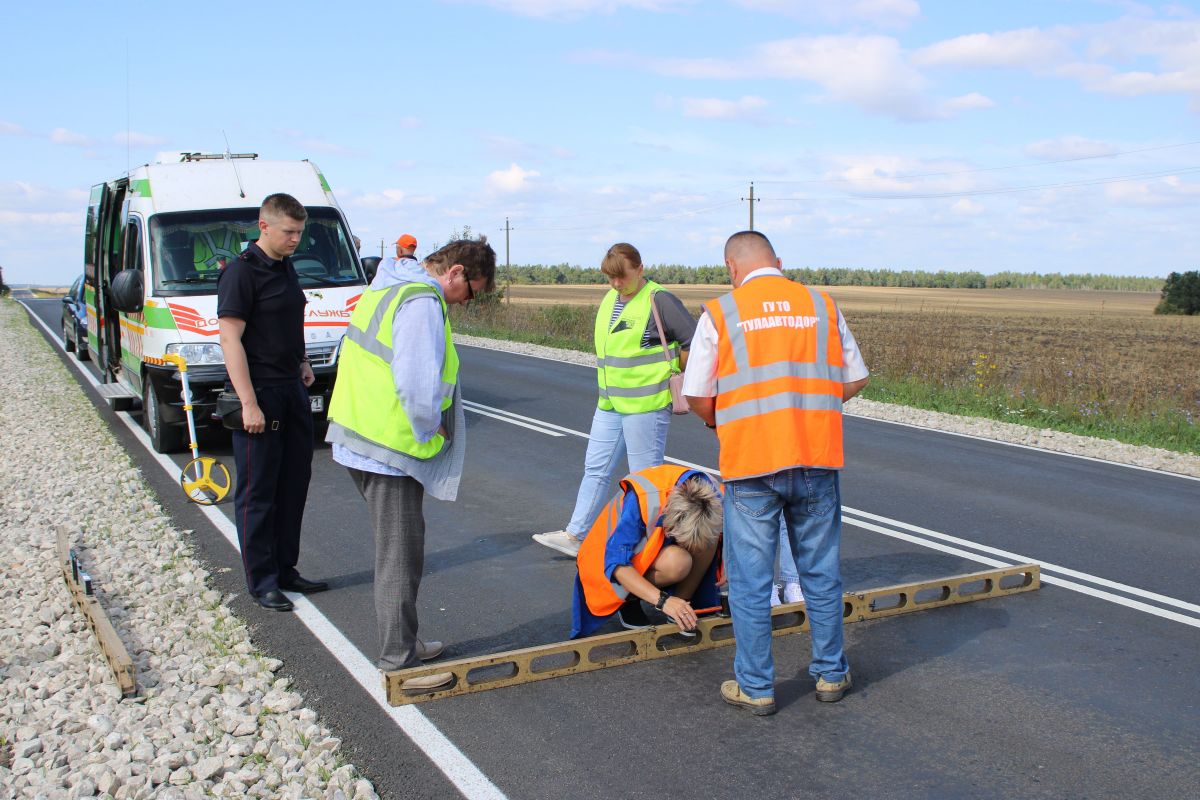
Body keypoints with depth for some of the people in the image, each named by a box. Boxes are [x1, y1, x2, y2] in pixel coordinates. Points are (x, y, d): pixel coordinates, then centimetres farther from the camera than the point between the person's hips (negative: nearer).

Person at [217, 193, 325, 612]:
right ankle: (261, 581, 10)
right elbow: (230, 339, -18)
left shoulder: (286, 268, 12)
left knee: (293, 486, 13)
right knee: (258, 493, 1)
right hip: (260, 396, -8)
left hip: (293, 391, 9)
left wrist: (302, 362, 13)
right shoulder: (241, 271, -13)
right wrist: (249, 404, -21)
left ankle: (285, 570, 24)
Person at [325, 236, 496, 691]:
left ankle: (402, 645, 32)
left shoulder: (387, 287, 14)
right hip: (391, 448, -10)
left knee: (397, 549, 20)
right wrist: (431, 432, -10)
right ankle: (399, 662, 11)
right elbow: (419, 385, -28)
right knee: (400, 555, 1)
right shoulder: (422, 302, -19)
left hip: (359, 438, 10)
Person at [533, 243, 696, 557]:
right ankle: (575, 535, 16)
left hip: (646, 405, -8)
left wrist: (673, 374, -4)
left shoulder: (660, 301, -13)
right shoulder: (610, 299, 12)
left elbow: (695, 342, -13)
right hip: (609, 405, 8)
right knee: (595, 469, 10)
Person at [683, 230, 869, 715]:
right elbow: (854, 382, 10)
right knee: (821, 574, 16)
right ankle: (830, 675, 28)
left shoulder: (720, 314, -2)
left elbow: (696, 396, -2)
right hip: (817, 461, 3)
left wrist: (717, 420, 19)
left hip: (751, 463, -3)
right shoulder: (823, 307, 6)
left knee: (750, 580, 7)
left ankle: (755, 687, 15)